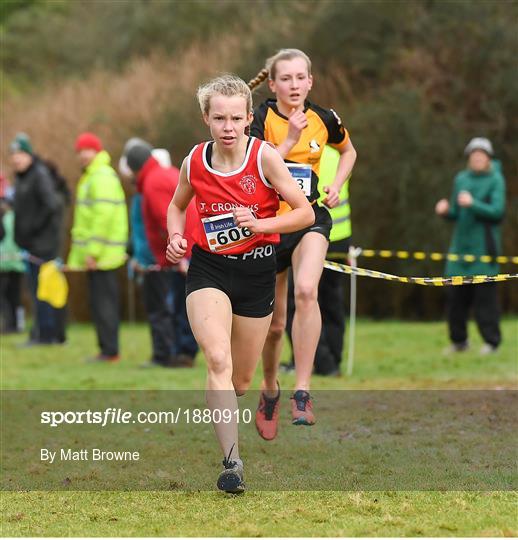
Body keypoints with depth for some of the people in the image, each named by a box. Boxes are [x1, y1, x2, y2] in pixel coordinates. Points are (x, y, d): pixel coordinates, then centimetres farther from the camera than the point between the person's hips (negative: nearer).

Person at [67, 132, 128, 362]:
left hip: (101, 255, -10)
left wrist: (93, 251, -22)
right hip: (94, 254, 10)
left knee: (104, 302, -9)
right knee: (100, 302, 10)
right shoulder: (90, 177, 20)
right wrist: (83, 252, 21)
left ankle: (109, 351, -7)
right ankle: (107, 349, 13)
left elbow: (104, 215, -21)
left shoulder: (103, 177, -13)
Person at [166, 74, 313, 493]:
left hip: (256, 271, 0)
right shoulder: (194, 162, -4)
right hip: (208, 269, 0)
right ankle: (232, 460, -23)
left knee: (241, 379, 11)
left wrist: (260, 224, -24)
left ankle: (219, 415, 46)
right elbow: (177, 206, 17)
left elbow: (305, 213, -10)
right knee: (218, 360, -23)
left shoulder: (264, 157, -12)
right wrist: (176, 237, -3)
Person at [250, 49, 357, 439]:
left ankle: (302, 392, -27)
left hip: (309, 218, 0)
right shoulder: (260, 120, -8)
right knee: (274, 325, 7)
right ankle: (270, 390, 37)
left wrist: (337, 186, 7)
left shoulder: (324, 120, 0)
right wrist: (290, 138, -27)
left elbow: (348, 151, 22)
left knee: (306, 291, -30)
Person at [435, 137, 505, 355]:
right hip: (461, 244, 5)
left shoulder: (495, 180, -2)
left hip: (483, 246, -5)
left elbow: (497, 211, -12)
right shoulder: (461, 179, 12)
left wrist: (473, 204, -24)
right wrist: (445, 210, -5)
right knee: (456, 293, 3)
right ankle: (459, 341, 14)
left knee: (485, 292, -6)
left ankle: (491, 341, 2)